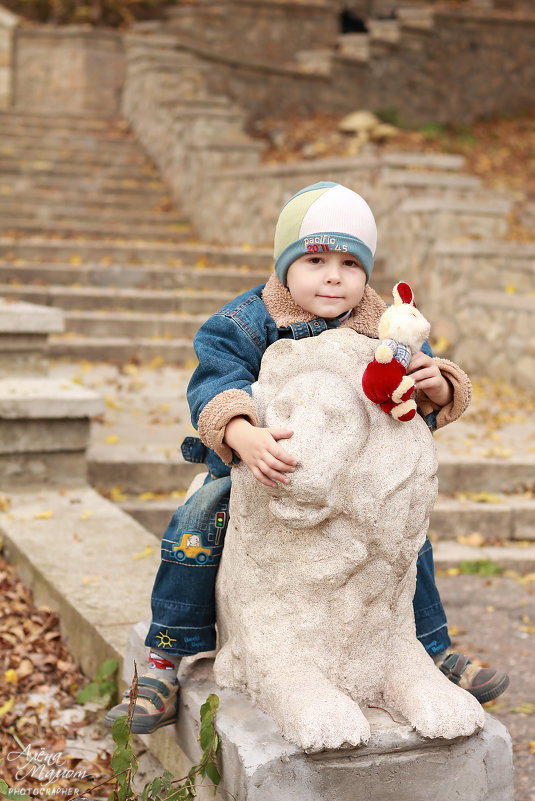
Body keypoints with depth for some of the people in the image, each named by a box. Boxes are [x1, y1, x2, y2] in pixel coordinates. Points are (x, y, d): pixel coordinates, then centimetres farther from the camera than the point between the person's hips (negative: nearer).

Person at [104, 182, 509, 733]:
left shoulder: (382, 332, -7)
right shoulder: (245, 323, -16)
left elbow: (425, 401, -6)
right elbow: (217, 383, -32)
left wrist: (437, 386, -33)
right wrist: (243, 435, -55)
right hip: (253, 470, -2)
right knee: (195, 527, -23)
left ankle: (434, 653, 19)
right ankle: (164, 668, -8)